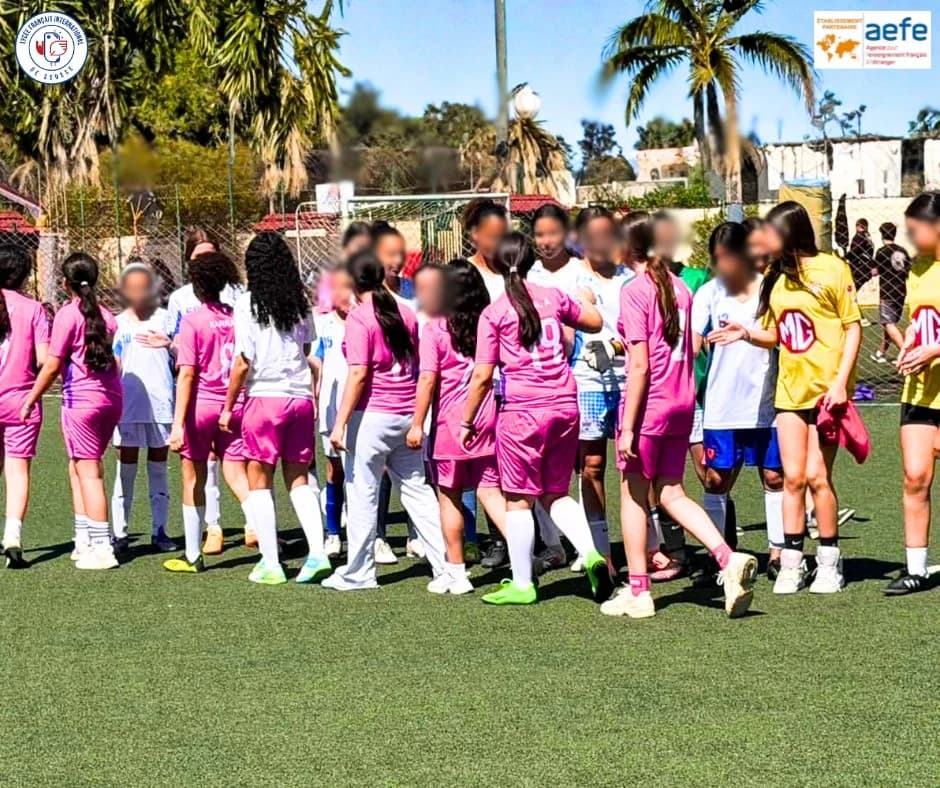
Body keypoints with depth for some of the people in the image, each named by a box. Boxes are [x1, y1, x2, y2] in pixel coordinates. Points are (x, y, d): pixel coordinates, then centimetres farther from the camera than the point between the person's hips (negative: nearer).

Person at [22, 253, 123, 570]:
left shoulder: (67, 315, -8)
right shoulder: (106, 315, 11)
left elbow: (52, 366, -8)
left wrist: (31, 400, 0)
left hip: (81, 400, -7)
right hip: (111, 399, 7)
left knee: (89, 472, -3)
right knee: (78, 467, 16)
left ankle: (101, 547, -4)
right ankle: (84, 539, 16)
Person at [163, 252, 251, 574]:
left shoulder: (193, 321, -10)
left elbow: (187, 374, -13)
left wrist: (178, 423, -12)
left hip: (201, 404, -3)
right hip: (235, 406, 3)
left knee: (193, 480, 9)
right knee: (237, 477, 6)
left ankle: (193, 555, 17)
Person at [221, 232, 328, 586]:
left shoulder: (247, 304, -8)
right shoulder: (301, 303, 6)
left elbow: (243, 363, -9)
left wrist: (228, 407, -1)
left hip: (264, 397, -4)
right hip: (301, 397, 4)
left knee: (259, 480, 5)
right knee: (298, 479, 13)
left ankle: (270, 564, 3)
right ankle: (317, 553, 1)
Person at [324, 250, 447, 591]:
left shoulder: (359, 317, -11)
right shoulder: (406, 314, 8)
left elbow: (358, 374, -16)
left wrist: (340, 422, -14)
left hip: (372, 415, -6)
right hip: (407, 414, 6)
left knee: (362, 493, 3)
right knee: (417, 489, 12)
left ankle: (358, 572, 8)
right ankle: (444, 562, 10)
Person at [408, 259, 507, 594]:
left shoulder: (435, 328, -8)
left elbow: (428, 379, -13)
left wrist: (417, 424, -8)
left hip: (449, 422, -3)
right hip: (486, 420, 3)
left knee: (450, 498, 7)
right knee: (490, 492, 5)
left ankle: (456, 572, 13)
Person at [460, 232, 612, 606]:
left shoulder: (494, 313, -5)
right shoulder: (552, 297, 6)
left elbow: (482, 377, -5)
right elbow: (595, 323, 22)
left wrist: (467, 422, 5)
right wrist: (582, 302, 41)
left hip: (522, 410, -4)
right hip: (565, 406, 5)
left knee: (518, 499, 6)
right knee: (556, 493, 18)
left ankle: (521, 584, 11)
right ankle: (590, 553, -2)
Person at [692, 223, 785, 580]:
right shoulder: (709, 293, 1)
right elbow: (692, 343, -6)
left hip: (766, 403, 0)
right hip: (722, 407, 0)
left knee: (775, 477, 5)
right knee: (716, 479, 2)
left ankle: (777, 551, 14)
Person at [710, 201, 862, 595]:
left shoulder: (832, 269, -6)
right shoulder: (776, 279, 10)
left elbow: (853, 327, -6)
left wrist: (840, 382, -13)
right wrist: (747, 334, -5)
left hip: (826, 389, -5)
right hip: (790, 389, 5)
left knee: (816, 475, -5)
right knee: (792, 477, 3)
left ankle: (829, 563, 7)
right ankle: (792, 562, 8)